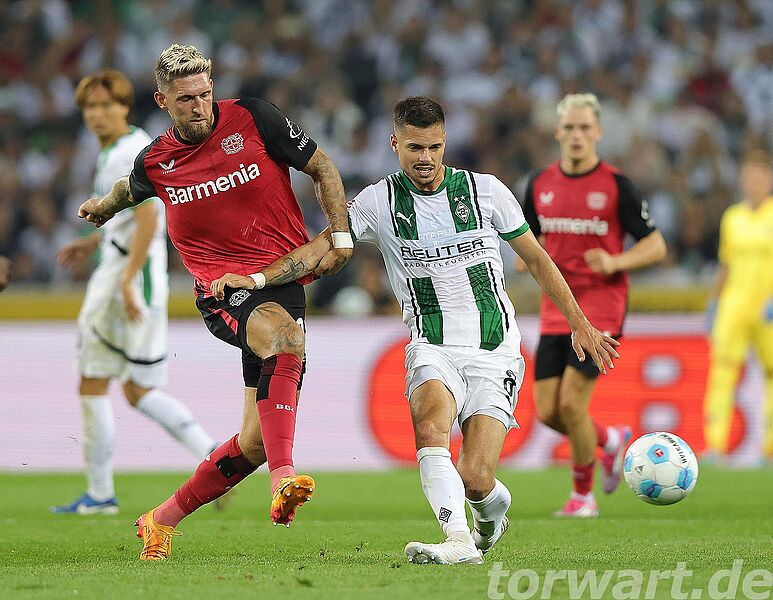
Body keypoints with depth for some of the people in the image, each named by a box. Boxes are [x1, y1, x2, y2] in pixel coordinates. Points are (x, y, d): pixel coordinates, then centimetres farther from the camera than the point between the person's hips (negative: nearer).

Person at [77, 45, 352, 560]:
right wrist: (104, 206, 48)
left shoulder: (254, 119, -3)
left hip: (284, 280, 1)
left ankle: (162, 521, 16)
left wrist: (340, 233, -1)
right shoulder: (154, 163, 3)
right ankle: (284, 483, -49)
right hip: (223, 288, -1)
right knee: (281, 335, -39)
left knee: (256, 441, -2)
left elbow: (323, 168, 7)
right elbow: (130, 189, 29)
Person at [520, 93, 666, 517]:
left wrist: (615, 262, -20)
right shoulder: (540, 184, 7)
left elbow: (655, 246, -3)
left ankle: (583, 494, 8)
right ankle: (610, 440, 30)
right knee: (546, 411, -1)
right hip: (555, 311, 5)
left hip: (601, 310, -5)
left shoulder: (616, 186, -6)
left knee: (572, 402, -13)